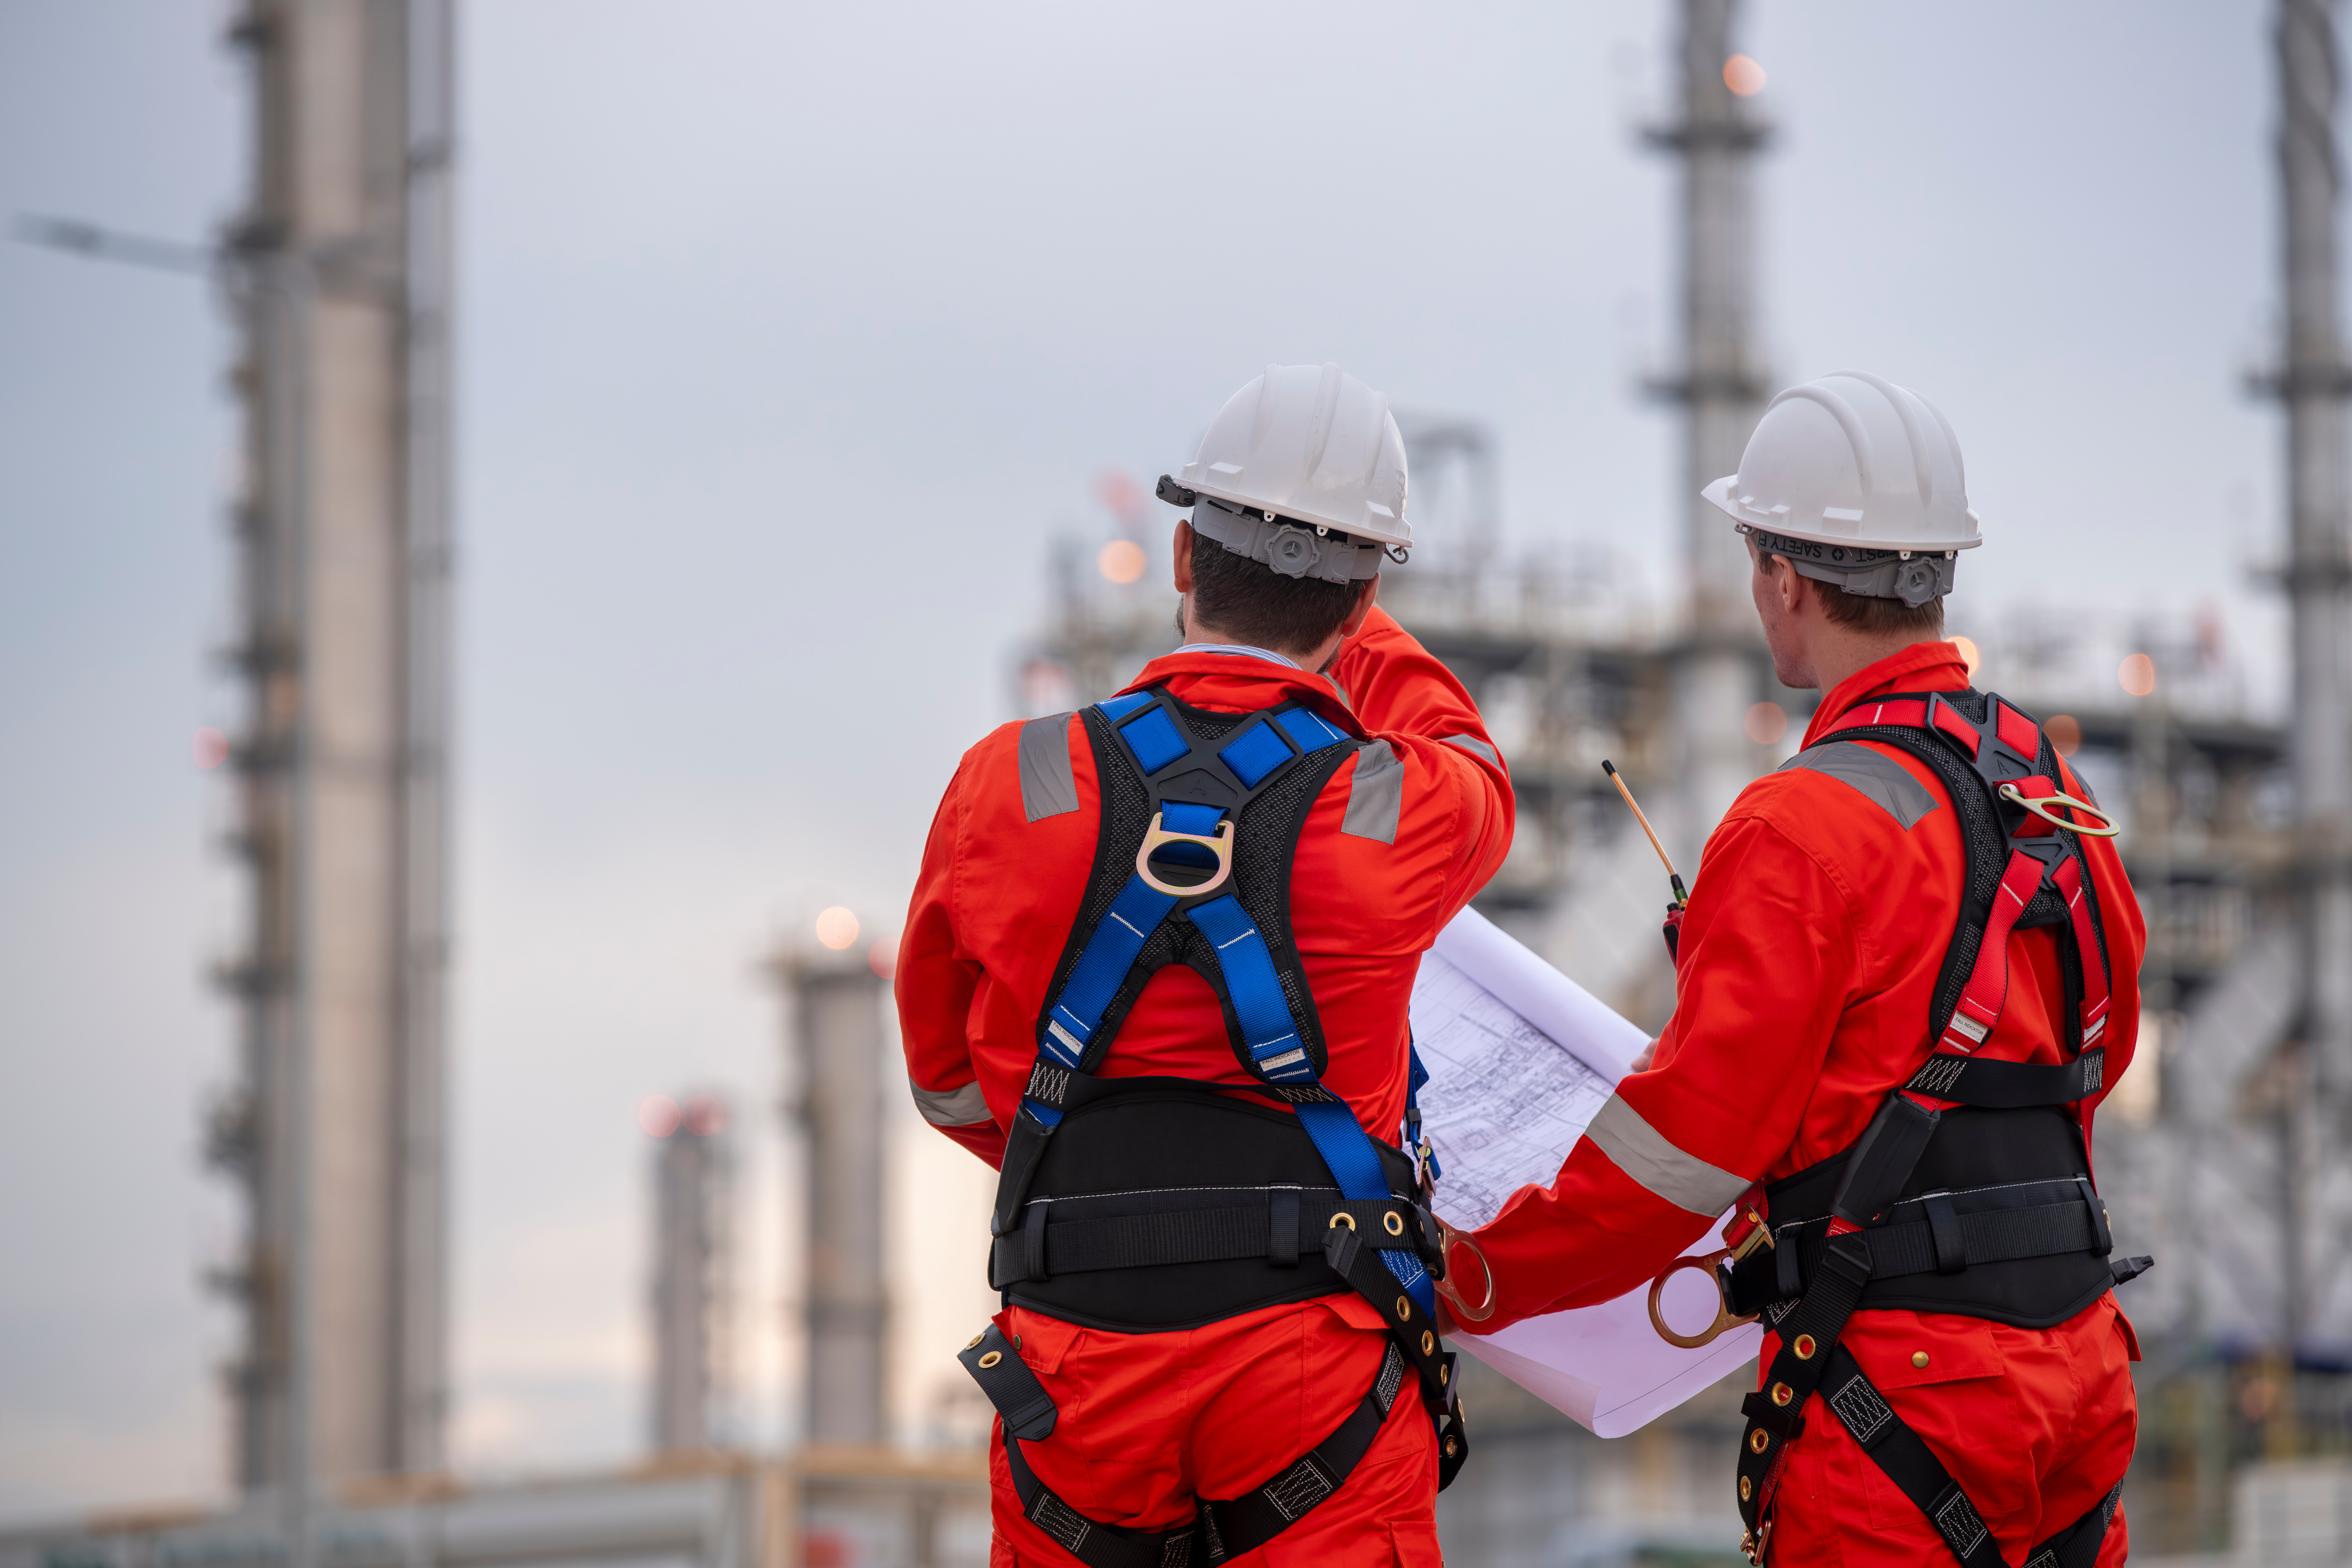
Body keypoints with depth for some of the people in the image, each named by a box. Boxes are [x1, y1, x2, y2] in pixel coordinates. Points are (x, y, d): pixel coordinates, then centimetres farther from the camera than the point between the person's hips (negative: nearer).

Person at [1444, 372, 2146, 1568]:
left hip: (1901, 1399, -8)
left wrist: (1478, 1281, 0)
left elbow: (1687, 1134, -14)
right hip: (2077, 1374, 8)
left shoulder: (1809, 826, -15)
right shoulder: (2053, 787, 10)